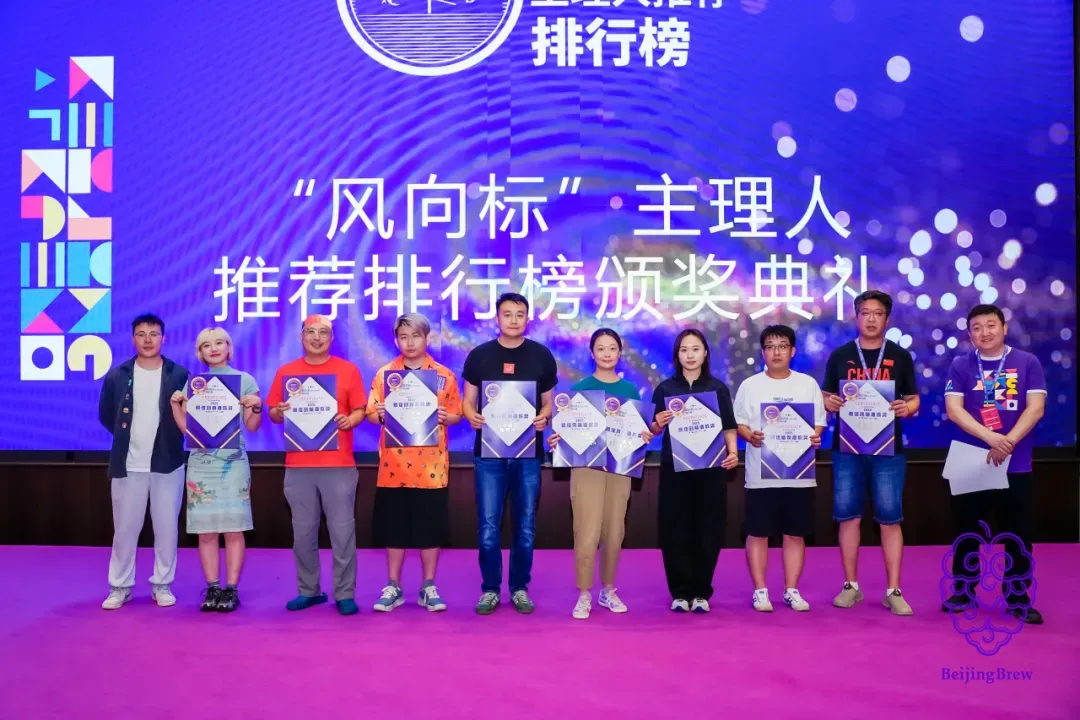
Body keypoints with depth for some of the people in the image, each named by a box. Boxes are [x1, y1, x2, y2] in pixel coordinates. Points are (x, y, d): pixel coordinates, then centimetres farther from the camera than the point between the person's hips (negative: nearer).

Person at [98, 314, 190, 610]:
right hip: (128, 465, 1)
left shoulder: (180, 375, -3)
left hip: (168, 463, -1)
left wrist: (169, 439, -4)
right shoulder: (117, 376, 1)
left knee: (166, 527, 6)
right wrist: (128, 436, 9)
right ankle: (120, 586, 18)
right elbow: (106, 417, 11)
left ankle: (162, 585, 18)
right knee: (125, 528, 6)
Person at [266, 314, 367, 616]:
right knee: (303, 532, 7)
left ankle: (345, 594, 7)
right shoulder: (286, 372, 10)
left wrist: (350, 420, -15)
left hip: (339, 465, -2)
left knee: (342, 531, -1)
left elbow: (360, 410, 5)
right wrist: (279, 412, -10)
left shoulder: (348, 370, 5)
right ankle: (308, 590, 19)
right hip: (298, 465, 2)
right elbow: (273, 413, 12)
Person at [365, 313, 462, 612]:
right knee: (394, 527, 7)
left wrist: (445, 417, -15)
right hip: (394, 465, 1)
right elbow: (371, 414, 5)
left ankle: (429, 587, 17)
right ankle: (393, 587, 19)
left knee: (431, 527, 5)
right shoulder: (384, 374, 4)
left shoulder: (444, 376, 3)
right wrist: (380, 415, -17)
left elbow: (456, 415, 6)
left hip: (431, 465, 0)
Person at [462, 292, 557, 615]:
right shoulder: (479, 355, 3)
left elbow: (549, 401, 9)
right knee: (488, 525, 1)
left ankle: (520, 588, 20)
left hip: (529, 452, 1)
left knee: (525, 525, 7)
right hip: (489, 451, 0)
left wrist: (543, 417, -13)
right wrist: (471, 416, -15)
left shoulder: (542, 355, 4)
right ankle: (490, 589, 14)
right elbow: (468, 400, 7)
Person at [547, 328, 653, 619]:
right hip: (587, 465, -3)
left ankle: (608, 590, 25)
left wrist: (646, 436, -13)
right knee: (587, 534, -8)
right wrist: (556, 440, -23)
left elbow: (638, 430, 9)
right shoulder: (580, 388, -2)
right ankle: (584, 595, 5)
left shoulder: (630, 390, 8)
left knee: (614, 532, 9)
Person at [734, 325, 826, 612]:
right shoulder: (750, 385, 3)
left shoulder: (808, 384, 7)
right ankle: (760, 591, 12)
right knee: (758, 533, 2)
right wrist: (750, 436, -18)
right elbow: (738, 423, 2)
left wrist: (815, 438, -13)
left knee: (796, 534, 7)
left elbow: (819, 422, 7)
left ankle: (792, 590, 17)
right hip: (761, 474, -1)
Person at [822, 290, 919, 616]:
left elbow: (913, 401, 7)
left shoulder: (900, 356, 5)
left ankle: (893, 591, 7)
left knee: (890, 518, 0)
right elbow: (826, 398, 10)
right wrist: (829, 403, -13)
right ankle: (851, 585, 15)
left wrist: (907, 408, -16)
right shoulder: (840, 355, 7)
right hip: (847, 446, 1)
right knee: (848, 516, 4)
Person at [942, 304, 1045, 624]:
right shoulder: (961, 365, 1)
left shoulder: (1028, 362, 2)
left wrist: (1008, 441, -18)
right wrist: (991, 438, -20)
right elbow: (953, 409, -8)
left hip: (1016, 466, 0)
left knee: (1018, 535, 4)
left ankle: (1018, 599, 16)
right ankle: (963, 592, 20)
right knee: (967, 533, 7)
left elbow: (1035, 408, -5)